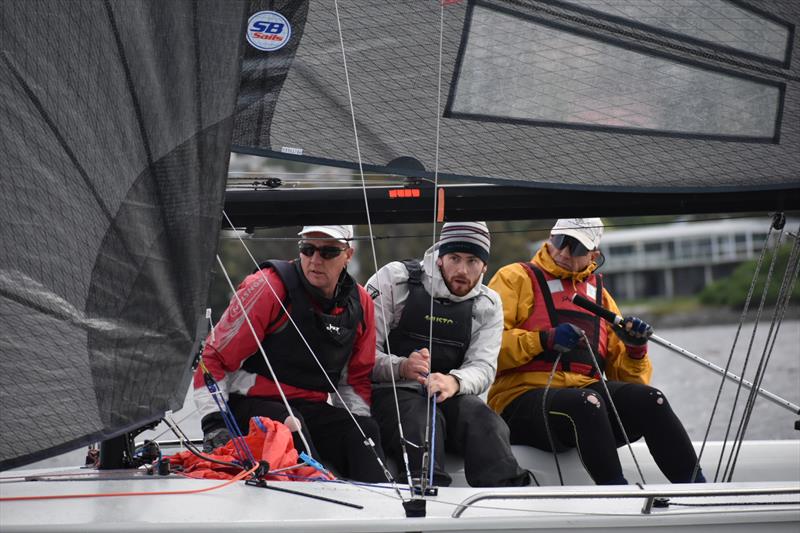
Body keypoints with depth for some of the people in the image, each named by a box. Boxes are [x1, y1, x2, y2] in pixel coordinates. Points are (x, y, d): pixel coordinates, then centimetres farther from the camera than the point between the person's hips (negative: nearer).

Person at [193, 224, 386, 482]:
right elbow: (215, 357, -11)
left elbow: (357, 376, 18)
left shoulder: (360, 303, 5)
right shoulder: (267, 287, -13)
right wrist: (214, 422, -19)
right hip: (251, 406, -5)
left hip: (312, 409, 5)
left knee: (364, 431, -20)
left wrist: (359, 422, 1)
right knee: (289, 425, -35)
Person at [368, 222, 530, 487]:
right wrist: (401, 367, -29)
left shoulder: (487, 305, 11)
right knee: (423, 417, -35)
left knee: (483, 419, -27)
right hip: (388, 393, -4)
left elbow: (483, 367, -2)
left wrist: (454, 382, -26)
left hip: (450, 396, 4)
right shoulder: (395, 279, -2)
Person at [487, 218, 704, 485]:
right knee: (587, 401, -37)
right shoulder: (516, 278, 9)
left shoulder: (600, 295, 25)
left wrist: (635, 349, 3)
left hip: (585, 390, 5)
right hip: (524, 396, -5)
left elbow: (623, 374, 24)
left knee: (649, 399, -23)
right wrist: (544, 340, -18)